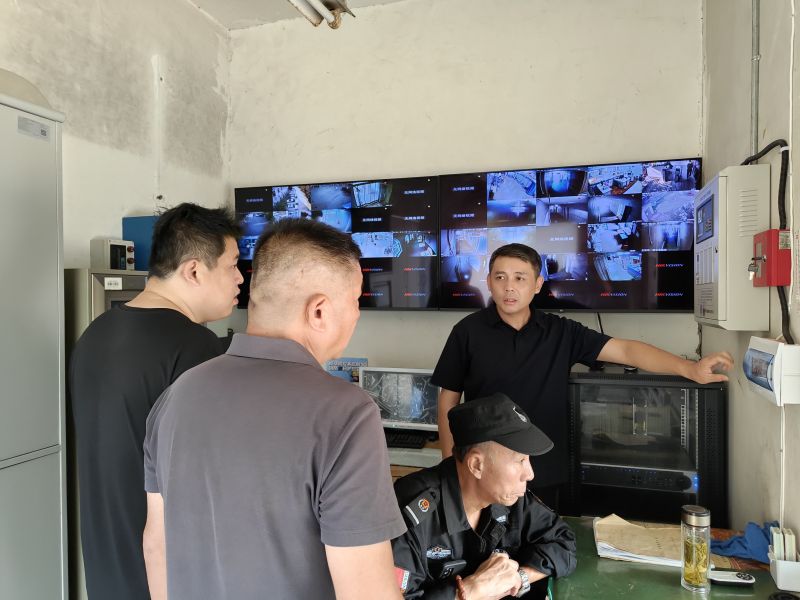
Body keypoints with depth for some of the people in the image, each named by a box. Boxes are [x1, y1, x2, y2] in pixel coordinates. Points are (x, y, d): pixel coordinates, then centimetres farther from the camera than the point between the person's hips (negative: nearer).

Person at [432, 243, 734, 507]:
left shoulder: (560, 332, 0)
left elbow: (625, 350, -5)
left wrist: (690, 368, -18)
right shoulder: (469, 331, -5)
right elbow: (448, 400, -1)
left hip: (543, 476, 2)